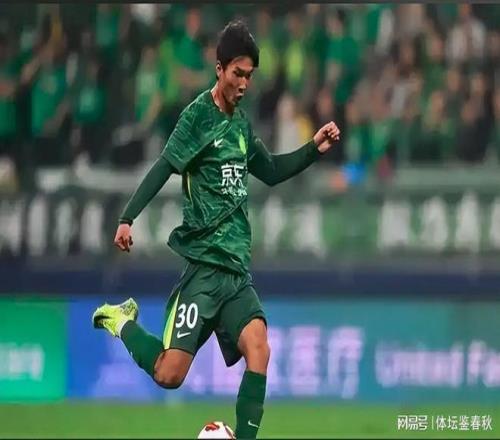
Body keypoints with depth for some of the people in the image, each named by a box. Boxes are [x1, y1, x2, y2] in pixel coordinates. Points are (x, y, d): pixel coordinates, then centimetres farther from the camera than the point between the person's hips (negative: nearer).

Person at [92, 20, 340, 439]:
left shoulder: (242, 124, 14)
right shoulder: (198, 115, -7)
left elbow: (271, 171, 30)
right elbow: (163, 168, -15)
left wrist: (314, 149, 18)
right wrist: (128, 219, -25)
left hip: (237, 268, 6)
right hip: (204, 265, -6)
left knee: (258, 348, -19)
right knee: (169, 375, -9)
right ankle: (122, 321, 19)